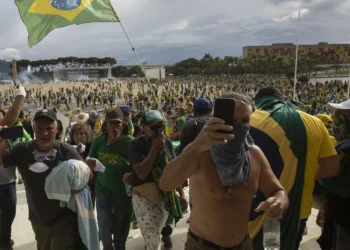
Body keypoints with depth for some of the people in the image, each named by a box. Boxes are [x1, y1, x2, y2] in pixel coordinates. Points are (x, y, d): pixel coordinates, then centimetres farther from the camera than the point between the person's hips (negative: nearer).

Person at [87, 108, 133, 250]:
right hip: (103, 189, 1)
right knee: (104, 226, 1)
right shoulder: (99, 140, -5)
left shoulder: (130, 142, -13)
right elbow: (90, 163, 4)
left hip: (123, 191, -1)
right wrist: (90, 164, -18)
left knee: (120, 228, 14)